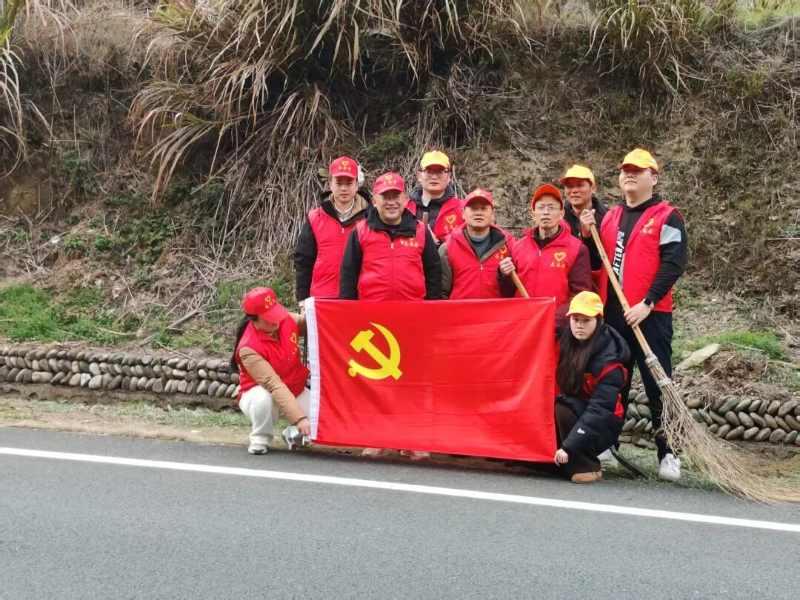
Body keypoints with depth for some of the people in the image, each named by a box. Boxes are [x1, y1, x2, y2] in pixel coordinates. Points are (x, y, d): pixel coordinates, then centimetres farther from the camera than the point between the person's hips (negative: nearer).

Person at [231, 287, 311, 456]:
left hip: (295, 392, 5)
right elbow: (274, 385, -36)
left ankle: (293, 433, 15)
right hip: (258, 395, -4)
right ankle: (259, 440, -9)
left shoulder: (287, 319, -15)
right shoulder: (248, 348, -30)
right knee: (264, 398, -39)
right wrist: (299, 417, -42)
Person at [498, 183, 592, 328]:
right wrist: (505, 276, -5)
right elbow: (508, 293, 17)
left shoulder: (577, 248, 0)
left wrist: (554, 319, -19)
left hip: (559, 328, -3)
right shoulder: (518, 246, 11)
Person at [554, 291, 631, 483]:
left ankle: (588, 467, -15)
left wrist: (568, 446, -33)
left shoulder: (608, 360, -23)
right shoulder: (565, 342, -5)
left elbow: (599, 411, -28)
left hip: (602, 426, -6)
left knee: (563, 409, -30)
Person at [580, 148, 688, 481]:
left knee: (658, 386, -5)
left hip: (650, 315, -6)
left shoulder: (667, 217, -3)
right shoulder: (610, 217, 15)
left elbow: (673, 265, -12)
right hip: (612, 314, 6)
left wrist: (647, 303, -20)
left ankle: (668, 453, 2)